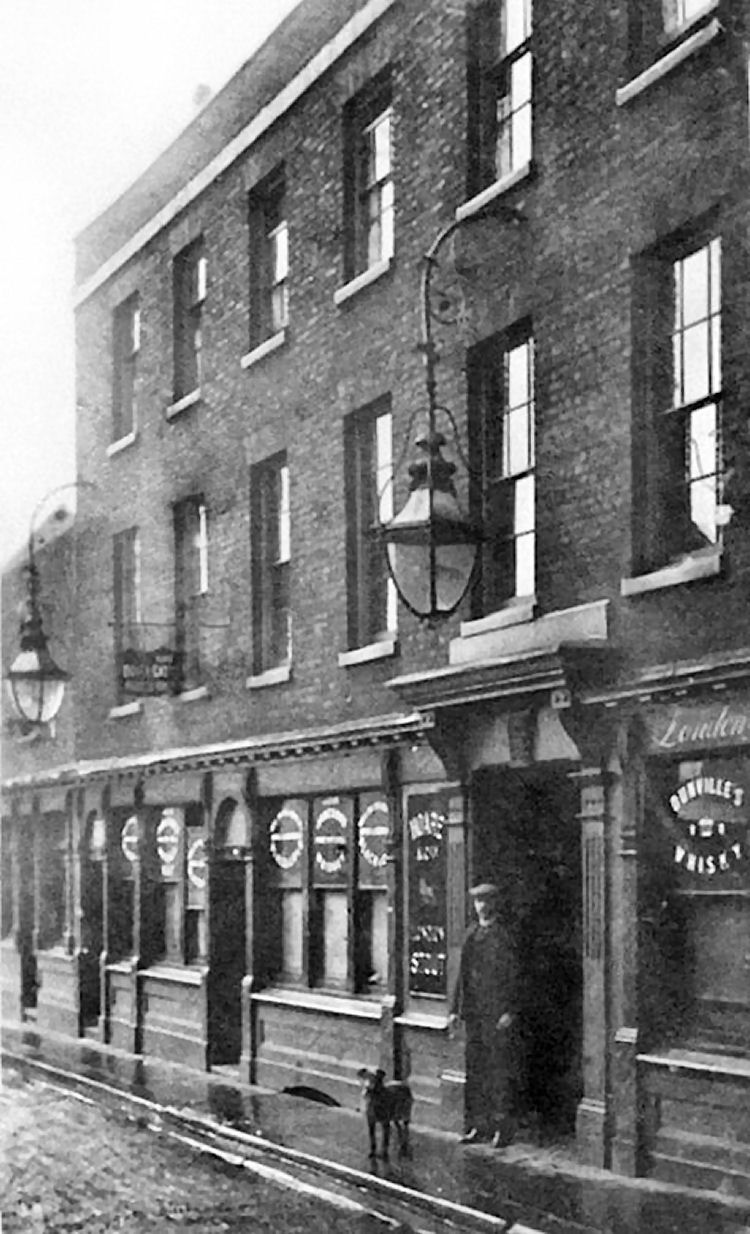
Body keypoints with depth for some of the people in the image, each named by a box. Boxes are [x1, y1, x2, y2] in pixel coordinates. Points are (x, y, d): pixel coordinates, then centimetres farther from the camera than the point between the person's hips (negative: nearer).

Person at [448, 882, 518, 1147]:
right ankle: (478, 1125, 15)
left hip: (497, 1014, -6)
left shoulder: (505, 935, -5)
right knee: (475, 1069, 8)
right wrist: (455, 1009, 12)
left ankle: (502, 1127, 2)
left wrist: (510, 1012, -14)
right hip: (474, 1011, 6)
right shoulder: (472, 934, 12)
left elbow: (514, 976, -7)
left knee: (499, 1069, -3)